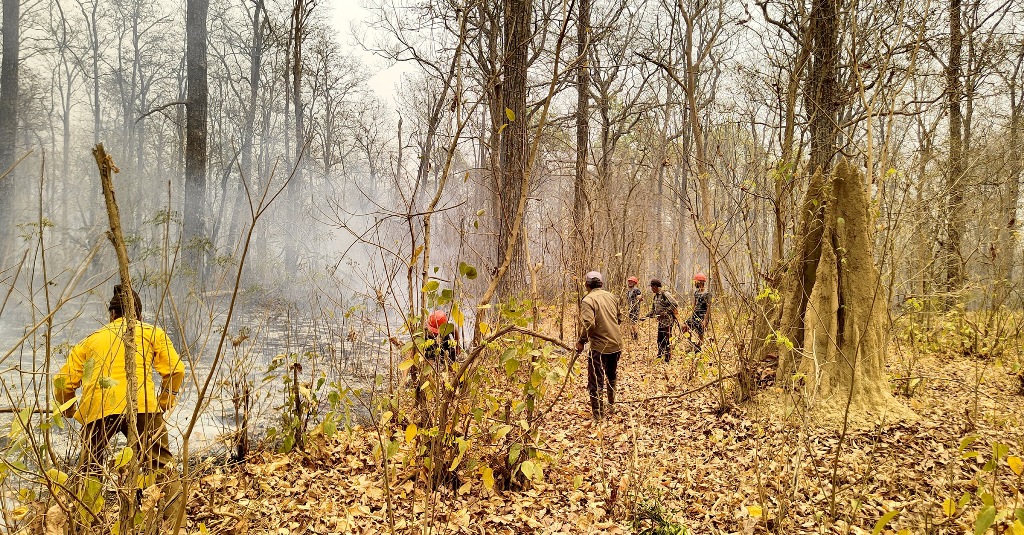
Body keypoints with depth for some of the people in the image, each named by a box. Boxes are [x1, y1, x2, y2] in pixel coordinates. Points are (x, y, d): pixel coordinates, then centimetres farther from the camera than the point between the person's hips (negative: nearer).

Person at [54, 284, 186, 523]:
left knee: (90, 472, 21)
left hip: (96, 409, 2)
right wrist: (164, 404, 22)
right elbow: (175, 370, 8)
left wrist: (69, 411, 38)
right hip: (140, 405, -2)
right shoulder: (153, 333, 21)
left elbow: (63, 380, 20)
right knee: (160, 467, 2)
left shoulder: (91, 339, 27)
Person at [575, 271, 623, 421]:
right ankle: (611, 406, 41)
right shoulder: (611, 296, 6)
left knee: (596, 383, 3)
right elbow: (620, 317, 14)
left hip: (600, 346, -7)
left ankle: (598, 416, 6)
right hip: (617, 344, 7)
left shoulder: (588, 300, -15)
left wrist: (581, 341, -12)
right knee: (611, 377, 27)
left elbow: (588, 324, -25)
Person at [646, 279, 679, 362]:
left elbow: (675, 305, -17)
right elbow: (653, 311, 21)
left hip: (668, 320, -9)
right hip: (661, 321, 9)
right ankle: (660, 356, 20)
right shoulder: (655, 297, 14)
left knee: (667, 339, -5)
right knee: (660, 340, 11)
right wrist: (646, 316, 10)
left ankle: (667, 358, 0)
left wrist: (666, 312, -20)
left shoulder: (665, 294, -12)